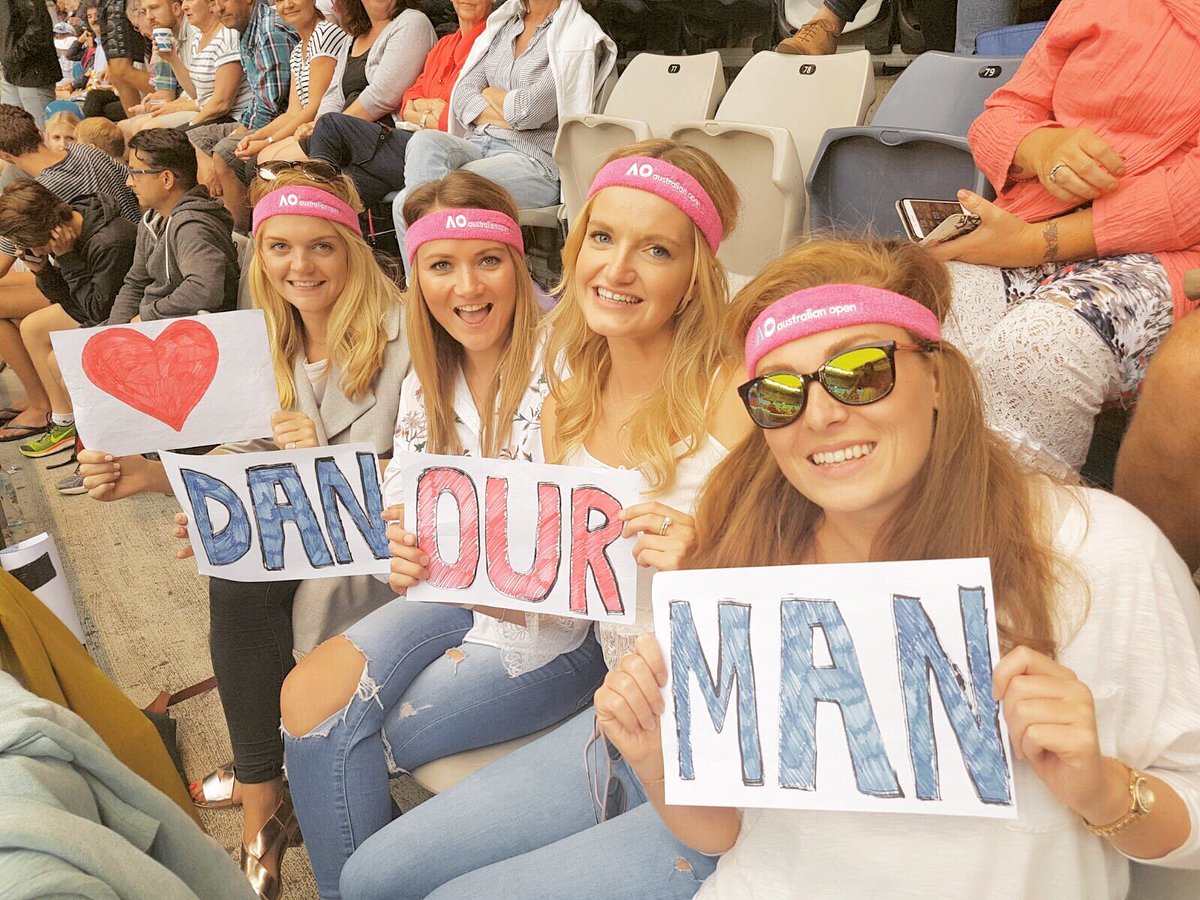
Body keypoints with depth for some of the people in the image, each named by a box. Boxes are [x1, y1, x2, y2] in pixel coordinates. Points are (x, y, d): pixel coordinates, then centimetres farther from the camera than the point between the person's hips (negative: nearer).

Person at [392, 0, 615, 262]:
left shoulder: (580, 34, -2)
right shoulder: (503, 22, 21)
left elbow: (530, 109, -12)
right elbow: (463, 94, 10)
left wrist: (490, 95, 7)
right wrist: (506, 116, -6)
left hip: (534, 160, -6)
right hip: (477, 145, 6)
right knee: (424, 141, -29)